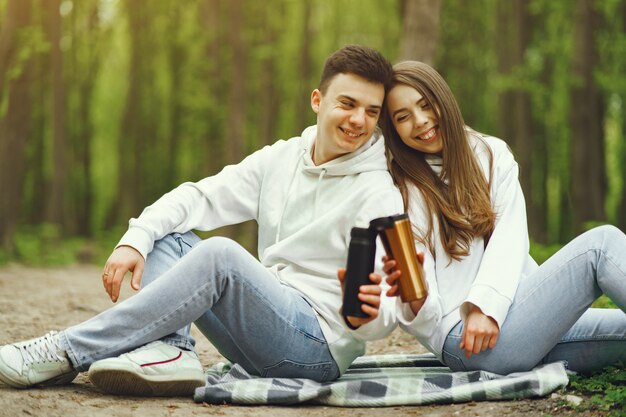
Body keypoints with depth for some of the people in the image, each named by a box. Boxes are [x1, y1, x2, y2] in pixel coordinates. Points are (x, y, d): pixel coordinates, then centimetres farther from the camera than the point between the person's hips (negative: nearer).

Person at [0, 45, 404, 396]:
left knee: (220, 253, -30)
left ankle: (68, 353, -27)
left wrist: (363, 318, -40)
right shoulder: (280, 159, 9)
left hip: (320, 348, -7)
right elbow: (199, 197, 3)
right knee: (163, 236, 2)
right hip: (266, 326, 7)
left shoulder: (378, 195, -10)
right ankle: (168, 349, -23)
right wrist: (135, 240, -14)